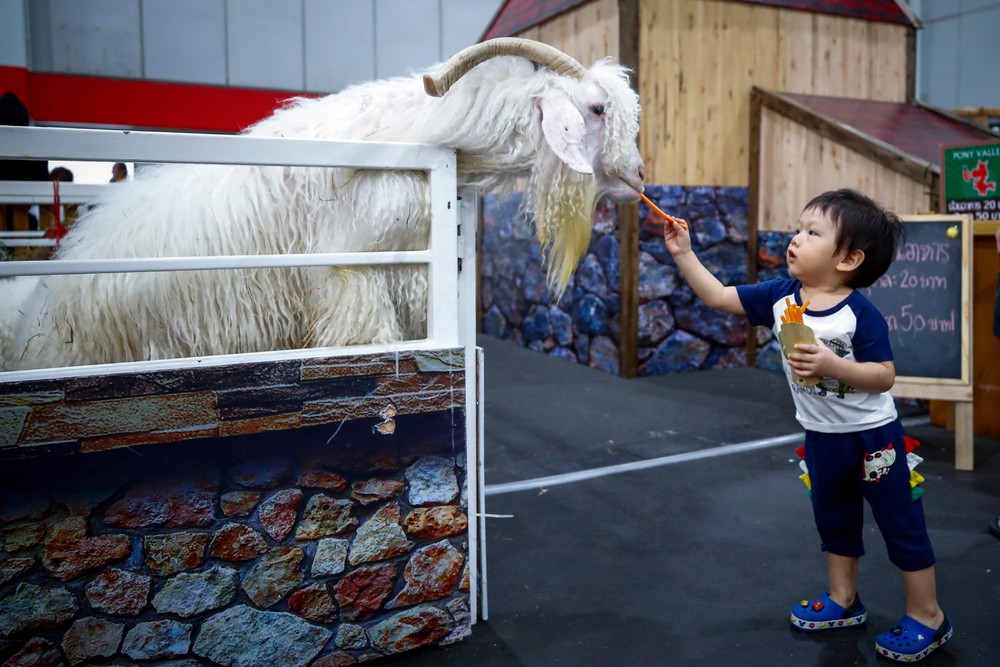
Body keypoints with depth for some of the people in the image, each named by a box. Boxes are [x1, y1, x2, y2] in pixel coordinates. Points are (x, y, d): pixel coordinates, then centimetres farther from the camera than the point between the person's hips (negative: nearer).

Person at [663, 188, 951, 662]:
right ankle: (843, 600, 39)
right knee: (833, 519, 21)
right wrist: (683, 253, -11)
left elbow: (884, 375, -21)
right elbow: (718, 296, -5)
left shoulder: (860, 313, -22)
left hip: (872, 436, -6)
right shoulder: (780, 297, -7)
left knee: (901, 524, 8)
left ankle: (926, 617, 25)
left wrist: (831, 364, -35)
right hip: (822, 437, 6)